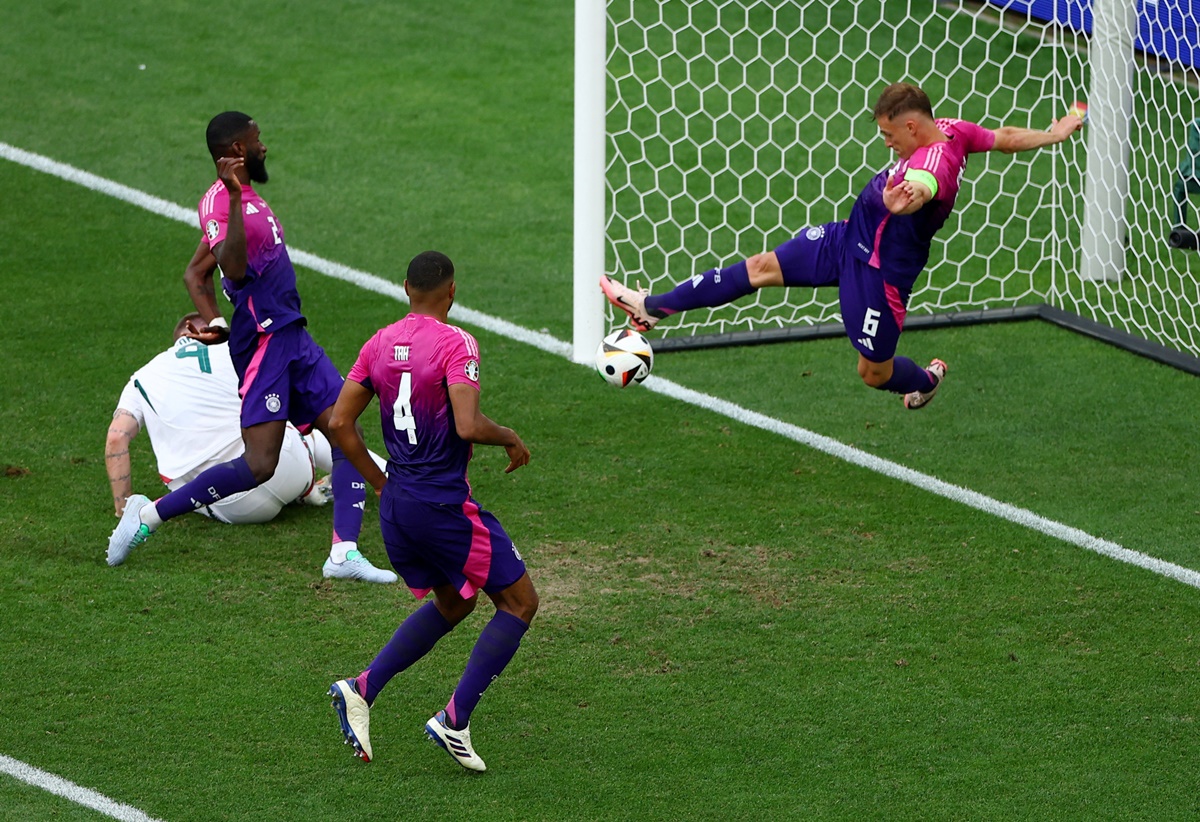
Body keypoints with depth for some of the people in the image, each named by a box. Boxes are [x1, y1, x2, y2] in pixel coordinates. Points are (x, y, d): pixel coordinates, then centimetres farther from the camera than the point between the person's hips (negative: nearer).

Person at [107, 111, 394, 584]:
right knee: (259, 466, -13)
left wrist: (216, 322, 7)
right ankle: (147, 515, -1)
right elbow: (234, 269, -31)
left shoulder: (246, 197, 16)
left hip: (292, 337, 10)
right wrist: (235, 198, -33)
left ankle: (345, 554, 0)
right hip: (264, 342, -10)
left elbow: (195, 272, 20)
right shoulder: (219, 202, -14)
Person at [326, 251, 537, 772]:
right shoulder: (455, 344, -15)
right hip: (444, 506, -8)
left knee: (451, 604, 25)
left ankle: (362, 688, 11)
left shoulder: (380, 344, 6)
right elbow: (468, 426, -25)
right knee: (519, 602, 6)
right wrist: (511, 438, -5)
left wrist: (380, 484, 16)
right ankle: (454, 720, -3)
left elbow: (341, 424, 7)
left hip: (396, 503, 8)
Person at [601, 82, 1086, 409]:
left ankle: (928, 380, 45)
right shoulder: (949, 130, -6)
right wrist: (1053, 135, 24)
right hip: (849, 237, 9)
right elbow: (1005, 139, 7)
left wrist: (906, 198, -83)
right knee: (763, 268, 8)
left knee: (874, 372, 8)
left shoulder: (934, 163, -34)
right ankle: (653, 308, 13)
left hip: (879, 270, -9)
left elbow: (921, 188, -59)